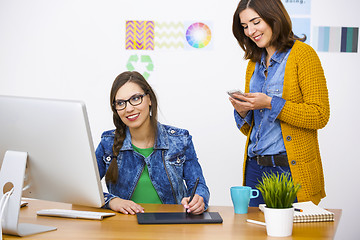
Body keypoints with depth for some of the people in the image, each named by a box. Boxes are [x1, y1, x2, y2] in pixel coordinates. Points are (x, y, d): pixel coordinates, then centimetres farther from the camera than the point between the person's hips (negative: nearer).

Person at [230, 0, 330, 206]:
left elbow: (320, 116, -13)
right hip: (255, 167, 6)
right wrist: (241, 112, -3)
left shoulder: (302, 54, -6)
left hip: (292, 169, -6)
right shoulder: (254, 63, 14)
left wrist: (270, 104, -18)